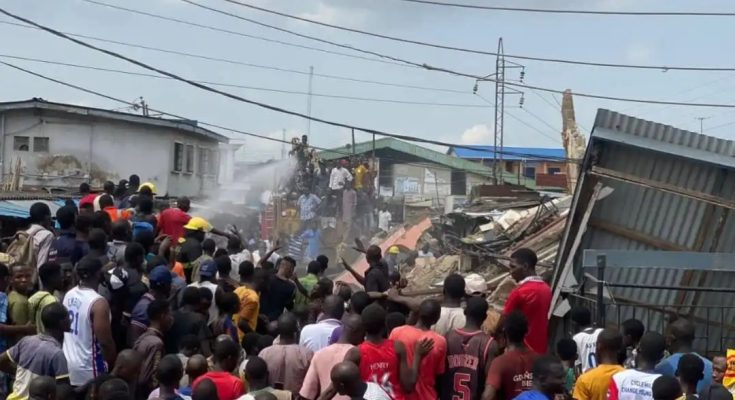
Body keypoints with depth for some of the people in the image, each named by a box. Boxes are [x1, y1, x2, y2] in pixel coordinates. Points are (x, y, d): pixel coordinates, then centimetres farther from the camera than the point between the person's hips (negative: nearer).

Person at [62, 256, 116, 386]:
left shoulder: (69, 295, 2)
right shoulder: (98, 303, -22)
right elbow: (105, 342, -21)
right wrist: (114, 364, -6)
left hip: (67, 362, 8)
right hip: (88, 367, -8)